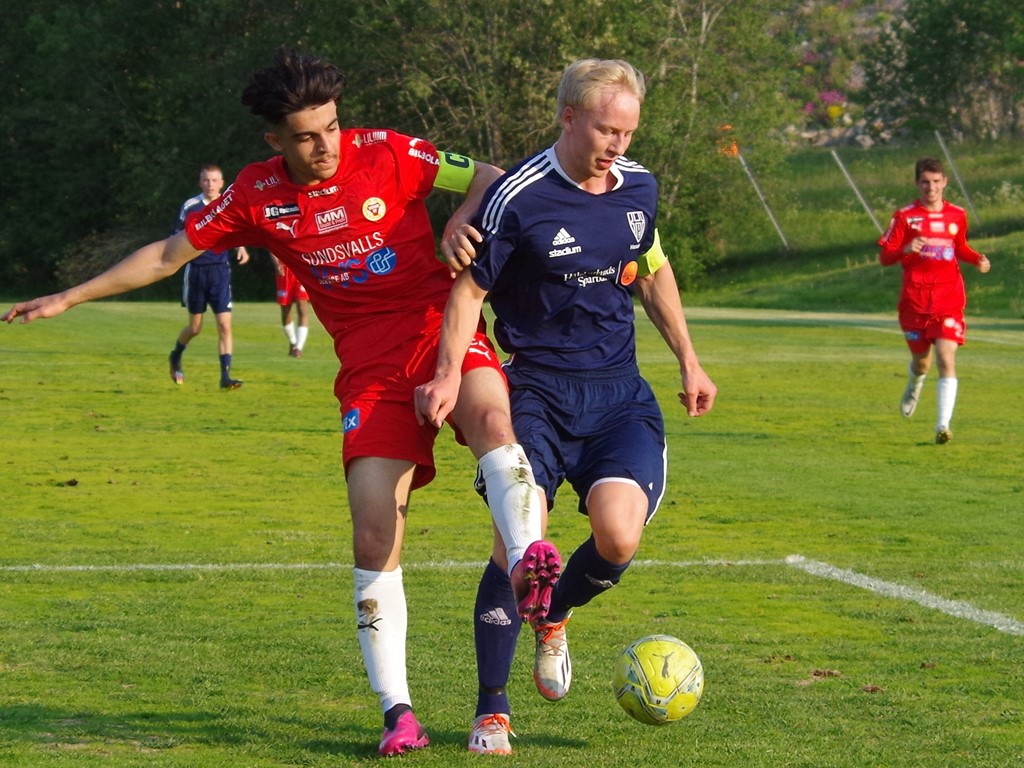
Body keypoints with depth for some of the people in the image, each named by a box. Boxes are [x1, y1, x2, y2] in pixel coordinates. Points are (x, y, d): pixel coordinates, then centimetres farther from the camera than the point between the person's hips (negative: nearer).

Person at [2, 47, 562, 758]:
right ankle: (397, 713, -5)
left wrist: (461, 225, -18)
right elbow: (171, 253, 17)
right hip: (368, 364, 2)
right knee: (374, 533, -10)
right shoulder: (258, 194, 6)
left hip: (440, 326, -2)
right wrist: (69, 299, 19)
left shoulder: (385, 154, -2)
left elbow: (490, 178, 4)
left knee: (491, 419, -37)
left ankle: (528, 561, -58)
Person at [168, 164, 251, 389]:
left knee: (224, 325, -9)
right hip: (196, 270, -1)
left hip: (220, 271, 1)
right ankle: (176, 357, 39)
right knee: (195, 327, 9)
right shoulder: (190, 207, -3)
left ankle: (225, 376, -6)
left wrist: (241, 249, -5)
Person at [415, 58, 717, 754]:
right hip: (538, 392, -4)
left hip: (620, 394, 4)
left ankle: (554, 619, 17)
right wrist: (449, 373, -19)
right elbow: (471, 287, -7)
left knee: (618, 536, -18)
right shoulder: (519, 197, -13)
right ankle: (492, 714, -2)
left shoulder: (640, 187, 4)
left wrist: (689, 361, 22)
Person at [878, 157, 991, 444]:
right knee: (921, 361, 13)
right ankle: (914, 388, 52)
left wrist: (978, 259, 2)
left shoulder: (957, 215, 7)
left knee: (946, 358, -16)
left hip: (949, 299, 0)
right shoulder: (904, 217, -1)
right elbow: (884, 257, -2)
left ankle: (943, 425, -17)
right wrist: (906, 250, -22)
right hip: (915, 299, 0)